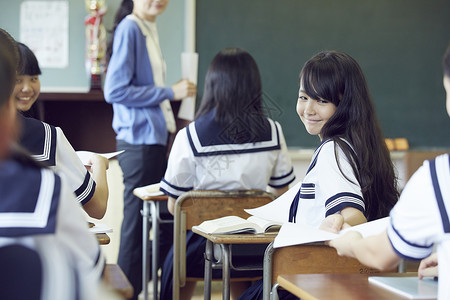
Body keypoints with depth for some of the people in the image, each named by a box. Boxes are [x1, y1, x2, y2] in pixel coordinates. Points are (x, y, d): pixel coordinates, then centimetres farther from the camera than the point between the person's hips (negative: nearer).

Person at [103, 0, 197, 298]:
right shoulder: (129, 29, -12)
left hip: (155, 139, 9)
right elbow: (115, 90, -19)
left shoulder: (149, 29, 15)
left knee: (168, 220, 14)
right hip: (139, 142, -9)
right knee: (137, 224, -3)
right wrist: (169, 92, -14)